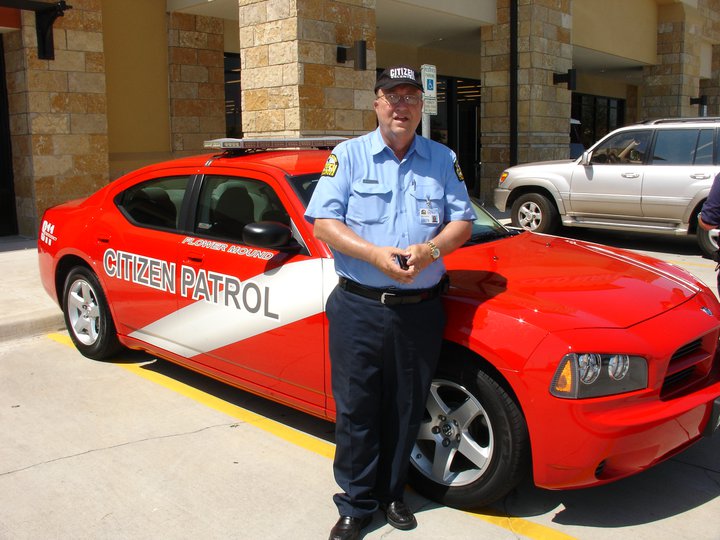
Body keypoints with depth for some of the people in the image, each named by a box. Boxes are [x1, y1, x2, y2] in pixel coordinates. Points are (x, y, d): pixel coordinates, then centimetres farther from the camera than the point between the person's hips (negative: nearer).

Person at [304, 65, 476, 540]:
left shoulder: (443, 159, 11)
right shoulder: (348, 156, 3)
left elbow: (462, 220, 9)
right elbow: (323, 221, -4)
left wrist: (430, 250, -12)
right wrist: (375, 254, -18)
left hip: (421, 309, 2)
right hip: (358, 308, -2)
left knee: (406, 410, 12)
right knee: (356, 409, 5)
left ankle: (392, 493, 31)